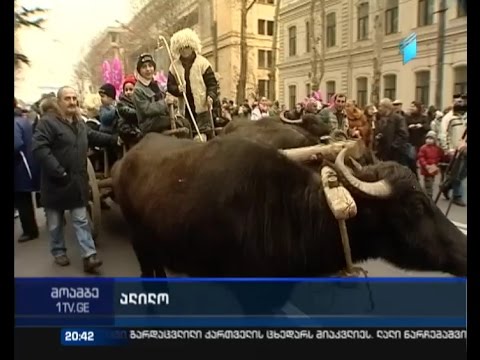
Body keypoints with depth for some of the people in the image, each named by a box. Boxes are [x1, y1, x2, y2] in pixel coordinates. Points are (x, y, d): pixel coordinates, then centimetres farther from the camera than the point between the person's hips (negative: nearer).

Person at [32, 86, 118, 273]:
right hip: (56, 182, -6)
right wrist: (58, 172, -27)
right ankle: (59, 252, 30)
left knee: (81, 220, 4)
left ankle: (89, 256, 5)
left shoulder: (79, 123, 12)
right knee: (55, 222, 11)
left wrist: (114, 139, 19)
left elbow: (94, 136, 29)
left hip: (77, 182, 6)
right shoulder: (47, 122, -14)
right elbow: (39, 149, -23)